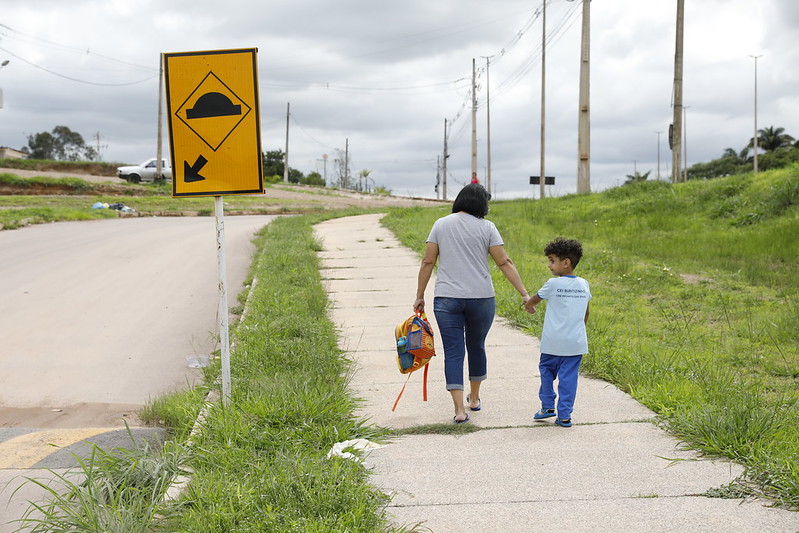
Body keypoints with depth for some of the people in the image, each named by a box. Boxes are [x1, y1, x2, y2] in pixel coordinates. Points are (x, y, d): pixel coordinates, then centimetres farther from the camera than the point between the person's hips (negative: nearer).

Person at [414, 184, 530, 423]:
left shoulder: (441, 224, 4)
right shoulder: (486, 227, -1)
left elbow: (428, 262, 3)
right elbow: (505, 263, -5)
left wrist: (419, 296, 8)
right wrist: (524, 293, -3)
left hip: (446, 299, 0)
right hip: (481, 298, 0)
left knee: (453, 352, 0)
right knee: (476, 347, 19)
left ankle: (460, 409, -8)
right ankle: (474, 398, 34)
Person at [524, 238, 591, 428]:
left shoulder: (553, 284, -8)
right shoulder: (583, 284, 5)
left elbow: (535, 299, 10)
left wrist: (529, 305, 32)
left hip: (553, 342, -3)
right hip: (576, 342, 3)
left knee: (546, 370, 17)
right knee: (568, 377, 4)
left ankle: (548, 406, 19)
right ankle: (564, 415, 4)